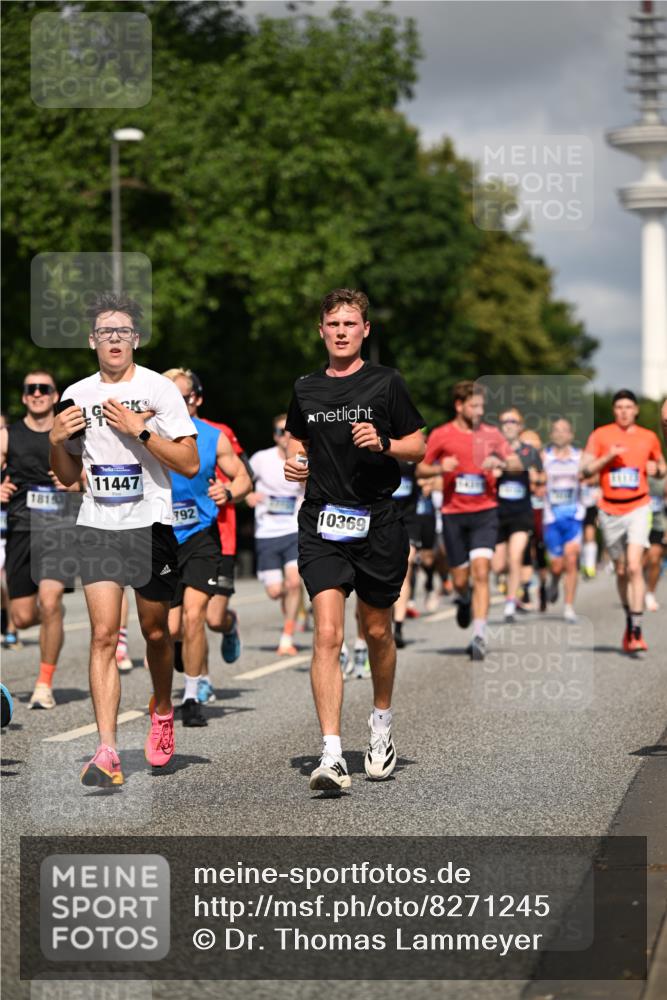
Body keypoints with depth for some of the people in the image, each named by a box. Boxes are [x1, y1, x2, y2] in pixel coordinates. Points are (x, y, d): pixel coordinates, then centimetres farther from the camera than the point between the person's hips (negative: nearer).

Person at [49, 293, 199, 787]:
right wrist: (57, 442, -4)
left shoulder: (160, 389, -4)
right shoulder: (77, 395, 8)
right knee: (104, 635, -11)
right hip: (97, 526, 2)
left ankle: (162, 713, 39)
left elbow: (190, 464, -8)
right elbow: (68, 476, 17)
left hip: (151, 524, -2)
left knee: (155, 632, 10)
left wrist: (140, 430, -17)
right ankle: (107, 751, -16)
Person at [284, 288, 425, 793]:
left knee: (377, 632, 13)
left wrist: (383, 443, -15)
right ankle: (332, 755, -18)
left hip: (377, 522, -1)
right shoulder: (306, 388, 9)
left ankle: (382, 724, 39)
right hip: (322, 524, 1)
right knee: (327, 635, -13)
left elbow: (418, 447, 4)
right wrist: (295, 462, 4)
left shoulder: (386, 383, 0)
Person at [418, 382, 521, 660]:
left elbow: (518, 464, 8)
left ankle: (479, 637, -16)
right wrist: (440, 468, -14)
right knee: (460, 580, 4)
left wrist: (500, 463, -13)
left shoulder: (491, 434, 6)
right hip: (453, 515, 0)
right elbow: (420, 469, 6)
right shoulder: (440, 435, 1)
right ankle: (464, 601, 42)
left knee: (481, 572, -15)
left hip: (485, 513, 0)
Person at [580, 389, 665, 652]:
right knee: (620, 570, 10)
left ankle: (636, 631, -19)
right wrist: (608, 457, -17)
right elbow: (585, 470, -3)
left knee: (634, 566, -17)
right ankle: (629, 620, 29)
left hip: (638, 508, -1)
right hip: (610, 510, 1)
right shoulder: (600, 435, 2)